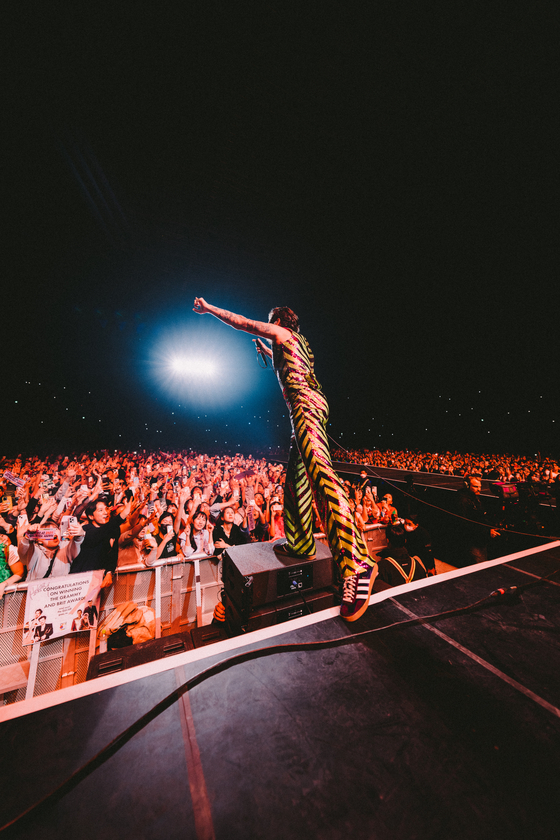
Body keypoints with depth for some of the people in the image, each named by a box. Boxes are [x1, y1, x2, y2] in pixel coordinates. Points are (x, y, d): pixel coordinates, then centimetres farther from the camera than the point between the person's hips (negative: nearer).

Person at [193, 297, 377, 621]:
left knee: (320, 473, -26)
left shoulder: (280, 332, 12)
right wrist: (266, 351, 65)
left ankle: (357, 563, -30)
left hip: (305, 402, -10)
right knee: (295, 481, 9)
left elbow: (241, 321, 16)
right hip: (308, 406, 10)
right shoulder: (296, 342, 34)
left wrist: (209, 308, 30)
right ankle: (301, 545, 17)